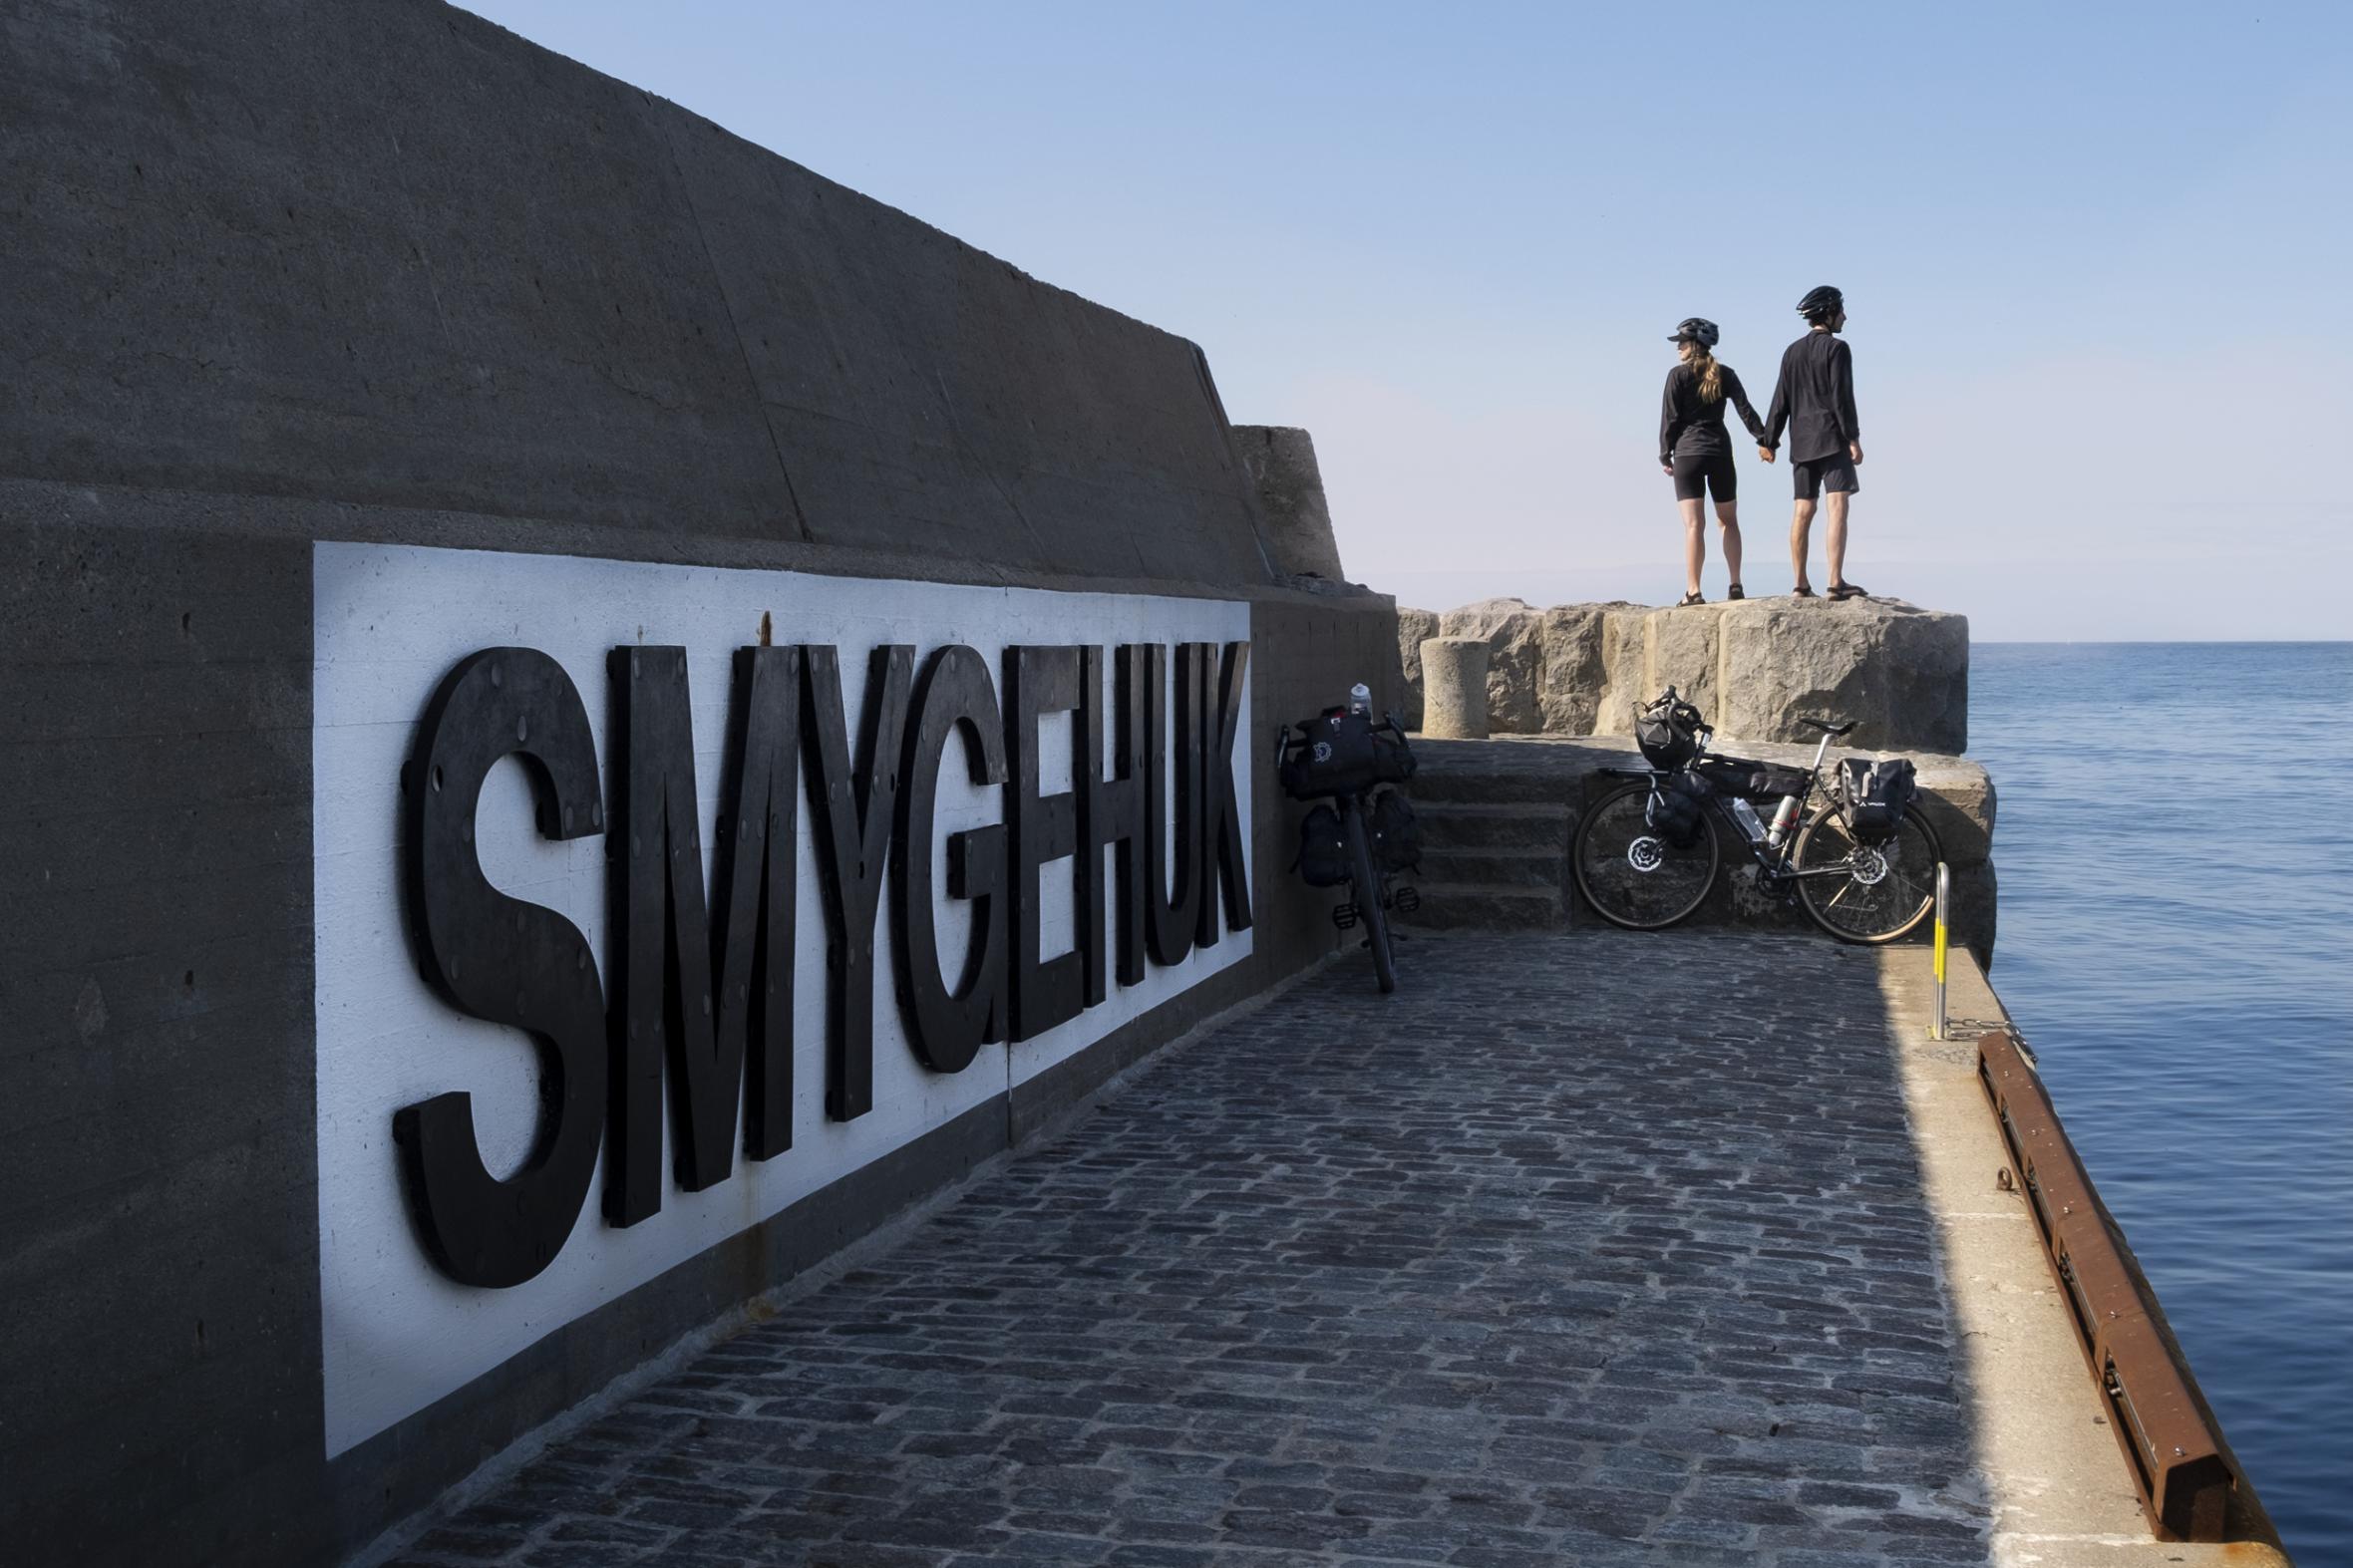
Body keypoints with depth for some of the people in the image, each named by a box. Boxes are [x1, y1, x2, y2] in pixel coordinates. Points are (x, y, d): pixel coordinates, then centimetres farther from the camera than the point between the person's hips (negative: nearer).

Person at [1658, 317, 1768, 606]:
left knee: (1694, 525, -8)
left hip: (1687, 453, -3)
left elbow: (1670, 418, -4)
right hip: (1720, 452, 3)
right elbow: (1745, 410, 1)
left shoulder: (1679, 375, -3)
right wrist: (1765, 440, 4)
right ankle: (1735, 585, 12)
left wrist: (1665, 455, 3)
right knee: (1728, 521, 15)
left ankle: (1693, 591, -13)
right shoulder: (1725, 374, 7)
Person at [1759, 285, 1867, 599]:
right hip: (1831, 438, -7)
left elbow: (1781, 400, 14)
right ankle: (1836, 582, -20)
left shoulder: (1792, 352, 14)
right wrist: (1853, 438, -11)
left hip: (1802, 442, 7)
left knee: (1803, 511, 8)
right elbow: (1841, 397, -12)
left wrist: (1768, 440, 17)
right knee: (1838, 507, -11)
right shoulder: (1836, 348, -5)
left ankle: (1800, 585, 9)